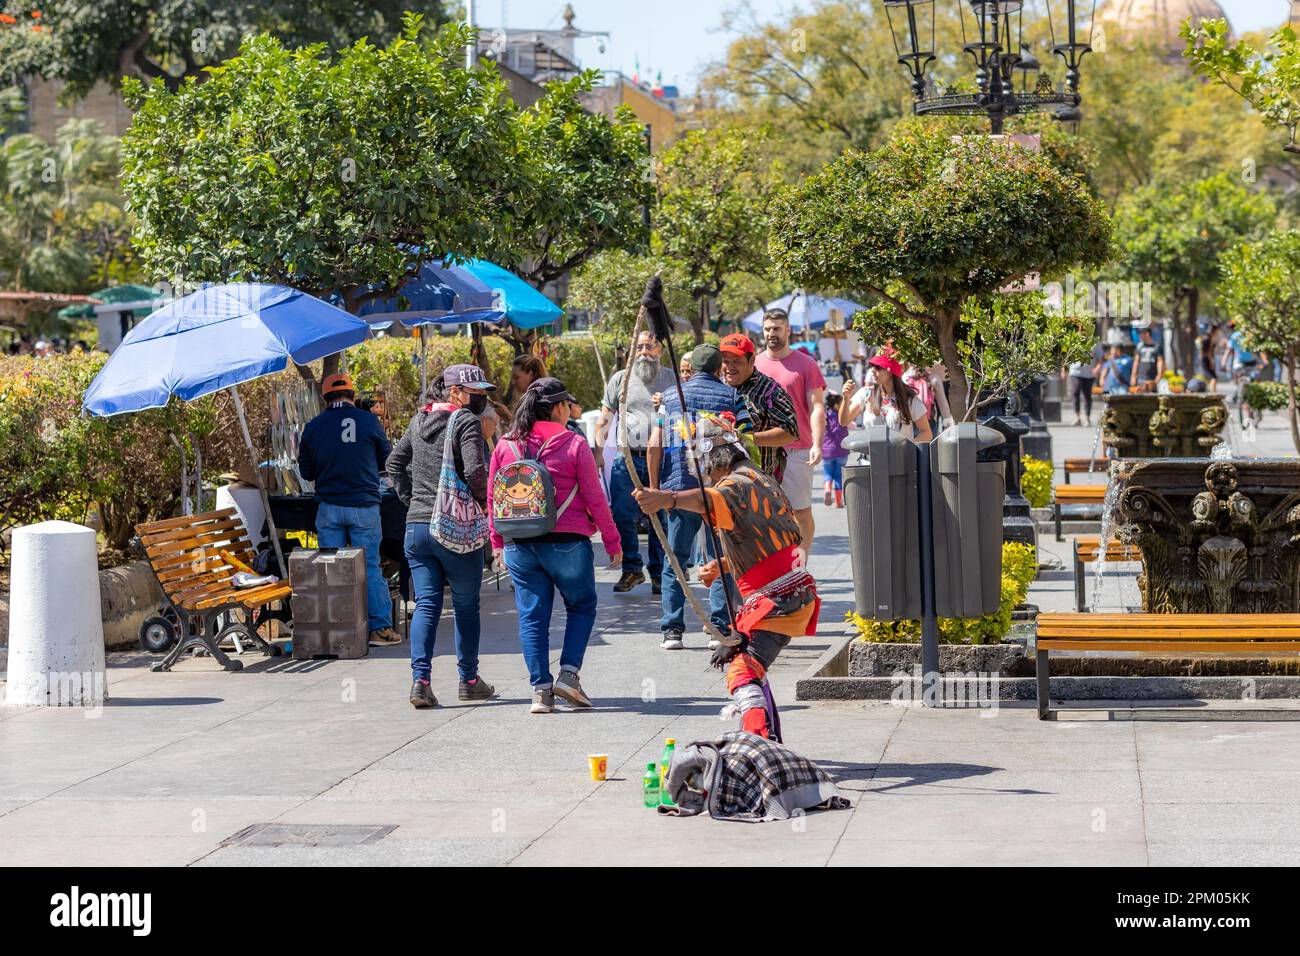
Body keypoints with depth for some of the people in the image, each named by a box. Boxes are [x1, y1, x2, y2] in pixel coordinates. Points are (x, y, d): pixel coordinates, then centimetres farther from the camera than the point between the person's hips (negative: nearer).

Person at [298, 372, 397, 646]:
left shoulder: (313, 427, 1)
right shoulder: (368, 421, -4)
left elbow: (306, 472, 10)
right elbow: (386, 461, 7)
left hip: (329, 507, 1)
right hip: (364, 506, -1)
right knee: (370, 567, 3)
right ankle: (380, 627, 4)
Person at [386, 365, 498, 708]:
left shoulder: (419, 421, 12)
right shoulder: (466, 422, -10)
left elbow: (395, 463, 19)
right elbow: (474, 471, -20)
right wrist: (484, 503, -4)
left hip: (417, 525, 6)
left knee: (426, 604, 4)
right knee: (466, 605, 8)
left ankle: (419, 679, -8)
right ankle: (468, 680, 16)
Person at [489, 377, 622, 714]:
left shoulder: (506, 445, 4)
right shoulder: (573, 445, -5)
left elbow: (493, 498, 9)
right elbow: (594, 498, -4)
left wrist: (498, 542, 19)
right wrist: (612, 541, 5)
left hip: (519, 545, 3)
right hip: (567, 542, -3)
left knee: (532, 615, 7)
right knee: (581, 606, 14)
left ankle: (540, 689, 3)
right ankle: (569, 673, 1)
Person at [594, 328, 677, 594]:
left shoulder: (672, 379, 7)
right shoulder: (620, 379, 9)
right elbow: (605, 420, 11)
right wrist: (598, 453, 2)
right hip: (627, 460, 1)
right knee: (621, 516, -2)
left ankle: (658, 574, 10)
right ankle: (631, 570, 11)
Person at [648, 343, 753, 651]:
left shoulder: (670, 396, 10)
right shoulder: (731, 396, 5)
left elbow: (654, 446, 4)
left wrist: (654, 488, 10)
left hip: (678, 488, 1)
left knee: (675, 562, 8)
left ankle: (671, 630, 4)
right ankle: (721, 628, 3)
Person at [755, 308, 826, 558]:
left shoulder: (805, 364, 2)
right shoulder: (754, 365, 10)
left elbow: (817, 407, -2)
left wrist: (817, 444, -14)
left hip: (797, 450, -2)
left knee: (801, 511, 1)